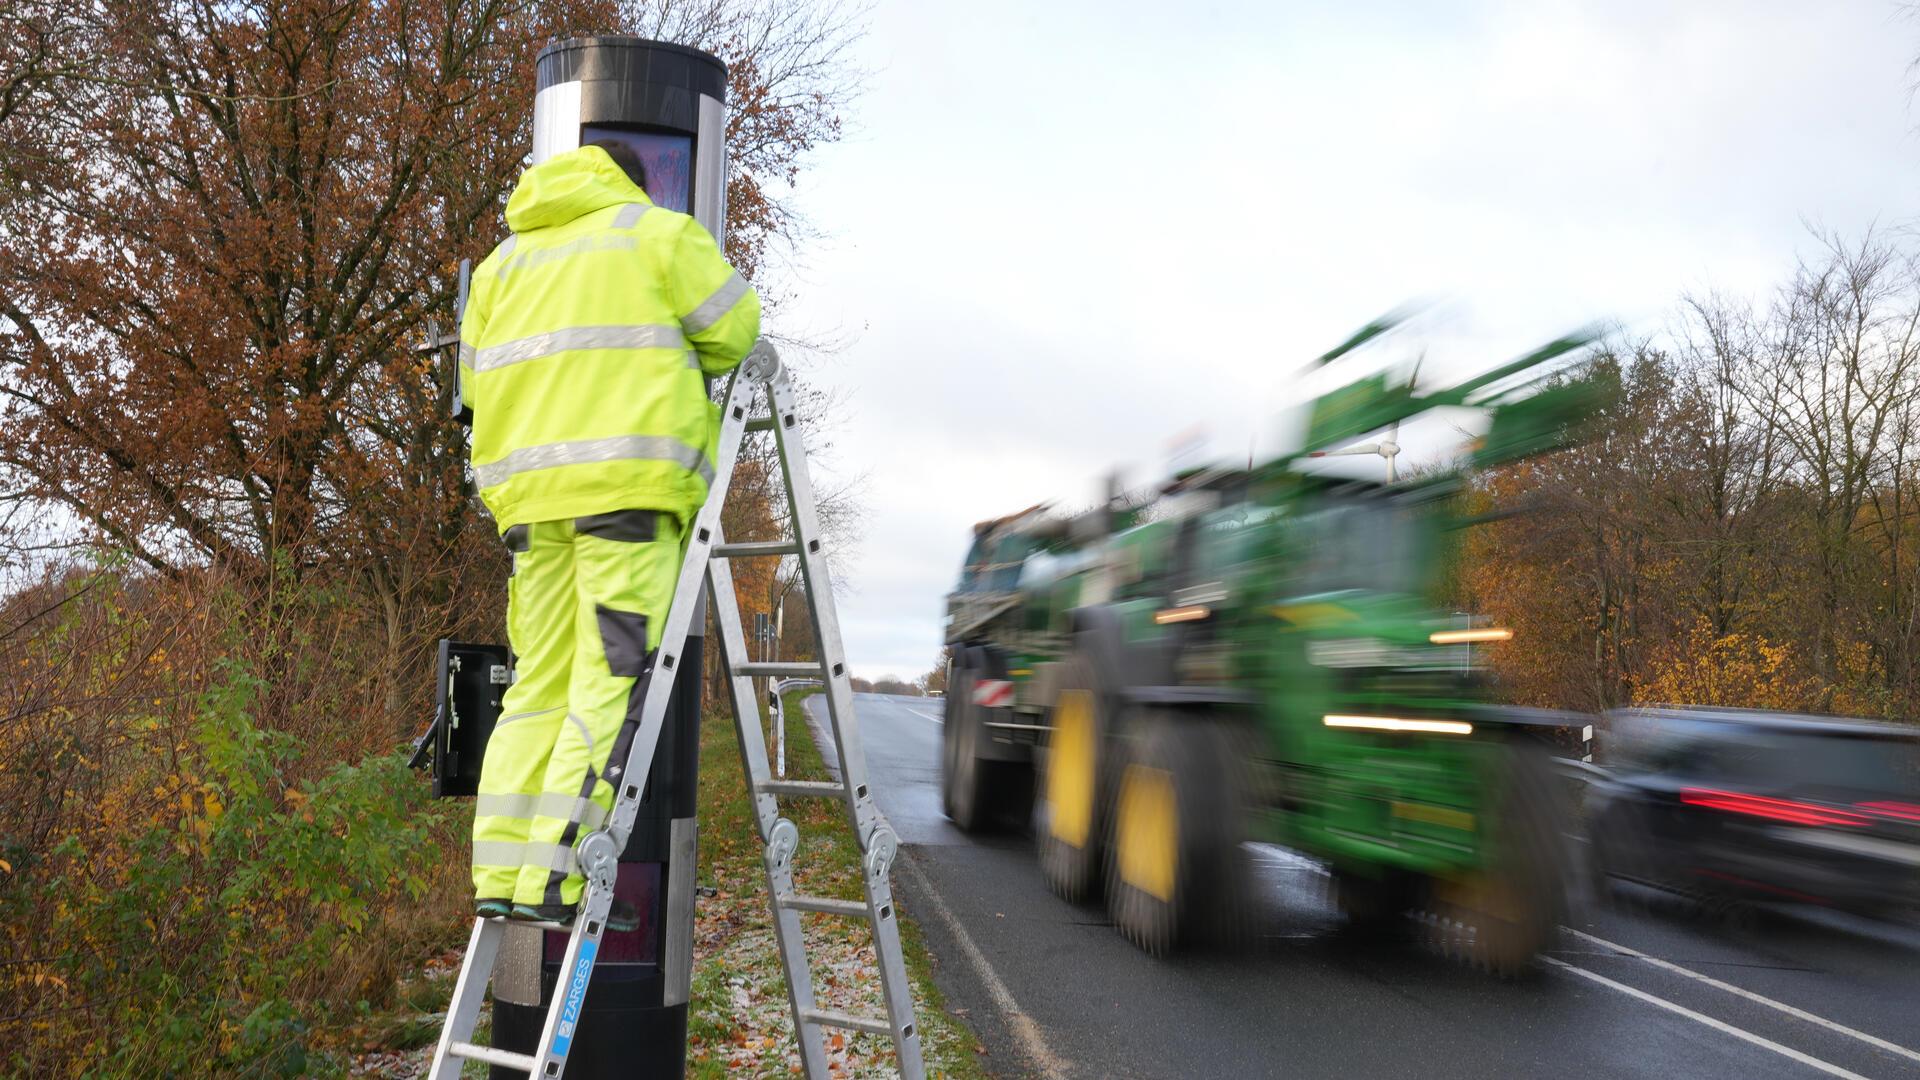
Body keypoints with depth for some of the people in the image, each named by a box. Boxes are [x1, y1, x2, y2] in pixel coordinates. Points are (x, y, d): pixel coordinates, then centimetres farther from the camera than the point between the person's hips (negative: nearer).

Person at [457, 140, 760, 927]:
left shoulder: (504, 260, 25)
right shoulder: (656, 231, 9)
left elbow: (477, 381, 22)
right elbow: (732, 331, 8)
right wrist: (669, 351, 27)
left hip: (531, 492, 6)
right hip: (628, 485, -5)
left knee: (540, 683, 8)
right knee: (611, 683, -8)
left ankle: (501, 876, 3)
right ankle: (556, 879, -13)